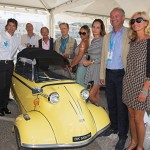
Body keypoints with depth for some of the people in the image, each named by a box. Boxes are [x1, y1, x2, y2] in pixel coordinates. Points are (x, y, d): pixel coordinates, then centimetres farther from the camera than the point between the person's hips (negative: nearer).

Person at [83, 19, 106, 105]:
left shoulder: (103, 40, -8)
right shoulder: (93, 41, 16)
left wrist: (91, 62, -13)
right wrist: (88, 61, 8)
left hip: (98, 69, -7)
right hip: (91, 70, 7)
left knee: (91, 95, -11)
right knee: (96, 94, 10)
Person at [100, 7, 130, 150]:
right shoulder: (107, 37, 14)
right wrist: (102, 75, 12)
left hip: (122, 74, -5)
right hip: (109, 74, 5)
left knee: (121, 105, 1)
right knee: (111, 103, 14)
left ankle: (122, 135, 13)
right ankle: (113, 126, 32)